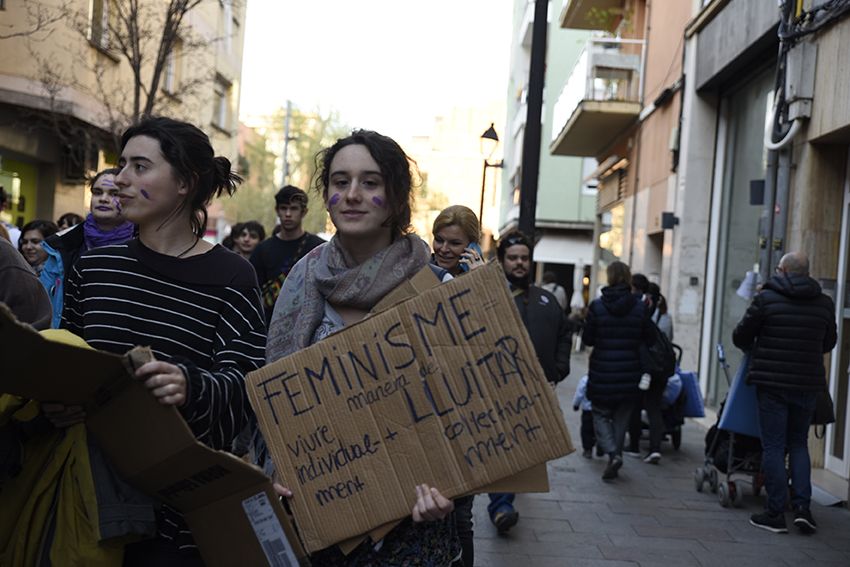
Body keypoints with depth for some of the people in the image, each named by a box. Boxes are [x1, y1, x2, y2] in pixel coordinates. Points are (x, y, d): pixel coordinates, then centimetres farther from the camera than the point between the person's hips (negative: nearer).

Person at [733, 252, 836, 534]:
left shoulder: (766, 298, -8)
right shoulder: (825, 303, 4)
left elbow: (740, 337, -2)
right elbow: (829, 343, 15)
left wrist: (755, 350, 19)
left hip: (771, 383, -3)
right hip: (808, 384, 3)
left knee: (773, 446, 3)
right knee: (799, 444, 17)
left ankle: (776, 512, 5)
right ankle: (802, 506, 6)